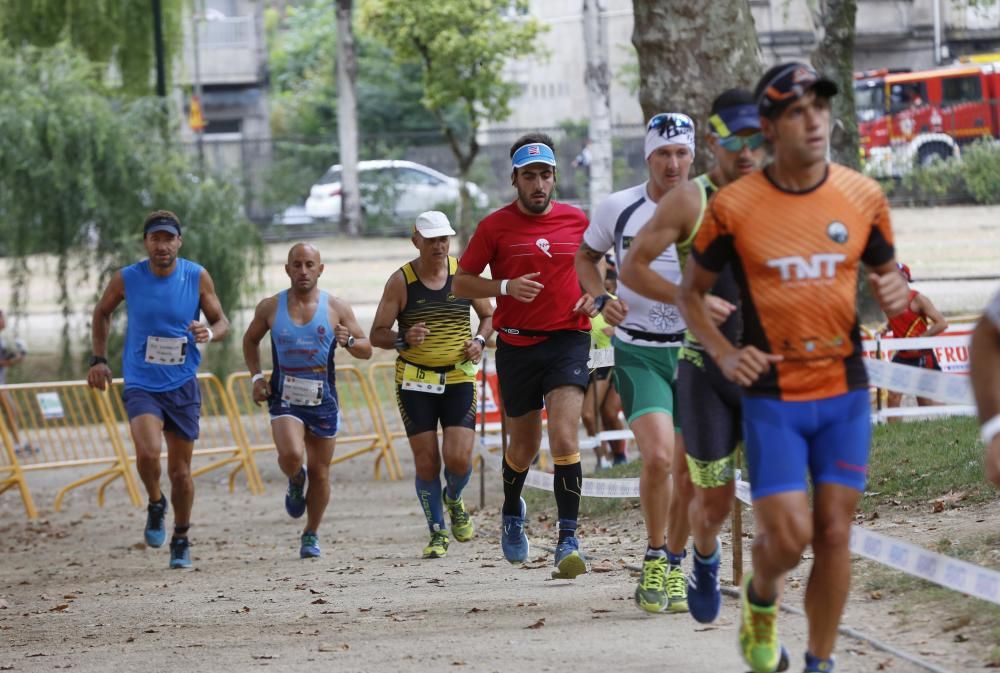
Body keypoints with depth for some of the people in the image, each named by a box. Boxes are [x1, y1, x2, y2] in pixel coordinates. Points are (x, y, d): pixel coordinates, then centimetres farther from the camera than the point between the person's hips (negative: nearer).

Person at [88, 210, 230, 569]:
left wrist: (209, 332, -20)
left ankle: (181, 539, 28)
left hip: (182, 385, 1)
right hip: (140, 385, -1)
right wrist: (99, 359, 6)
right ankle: (156, 505, 5)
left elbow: (221, 321, 4)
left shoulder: (198, 277, -6)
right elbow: (102, 313, 12)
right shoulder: (126, 279, -6)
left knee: (180, 470, 8)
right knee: (148, 452, -26)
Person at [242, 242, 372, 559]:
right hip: (285, 399, -1)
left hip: (323, 401, 1)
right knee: (291, 455, -26)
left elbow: (366, 350, 3)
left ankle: (311, 535, 25)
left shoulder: (336, 308, -2)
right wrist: (256, 376, 4)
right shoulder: (270, 307, 0)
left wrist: (348, 341, -19)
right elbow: (250, 340, 17)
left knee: (319, 471, 7)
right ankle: (295, 481, 11)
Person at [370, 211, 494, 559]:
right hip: (415, 383, -1)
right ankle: (437, 533, 14)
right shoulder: (401, 281, -5)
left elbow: (489, 315, 15)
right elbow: (377, 335, -3)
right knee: (426, 462, -2)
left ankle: (453, 500, 24)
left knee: (459, 459, -10)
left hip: (459, 378, 1)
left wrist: (479, 340, -5)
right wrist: (403, 340, -23)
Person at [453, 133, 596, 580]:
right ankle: (512, 510, 45)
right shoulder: (496, 226, -1)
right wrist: (506, 286, -14)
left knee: (564, 438, -17)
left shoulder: (576, 221, 4)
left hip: (568, 339, 0)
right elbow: (460, 283, 2)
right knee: (524, 445, 13)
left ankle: (568, 541, -16)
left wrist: (593, 296, 2)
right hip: (517, 345, 0)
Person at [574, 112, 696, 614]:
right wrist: (602, 299, -5)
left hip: (693, 349, 2)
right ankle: (654, 560, -2)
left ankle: (673, 567, 23)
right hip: (638, 351, -2)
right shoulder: (618, 209, -5)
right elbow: (585, 257, 13)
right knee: (659, 455, -20)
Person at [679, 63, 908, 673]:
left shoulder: (864, 197, -1)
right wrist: (723, 353, -9)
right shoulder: (734, 206, -7)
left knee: (834, 533, 3)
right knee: (788, 536, -8)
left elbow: (886, 271, 14)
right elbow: (692, 291, 6)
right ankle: (762, 600, 27)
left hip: (846, 393, 2)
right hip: (773, 397, -2)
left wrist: (895, 291, -10)